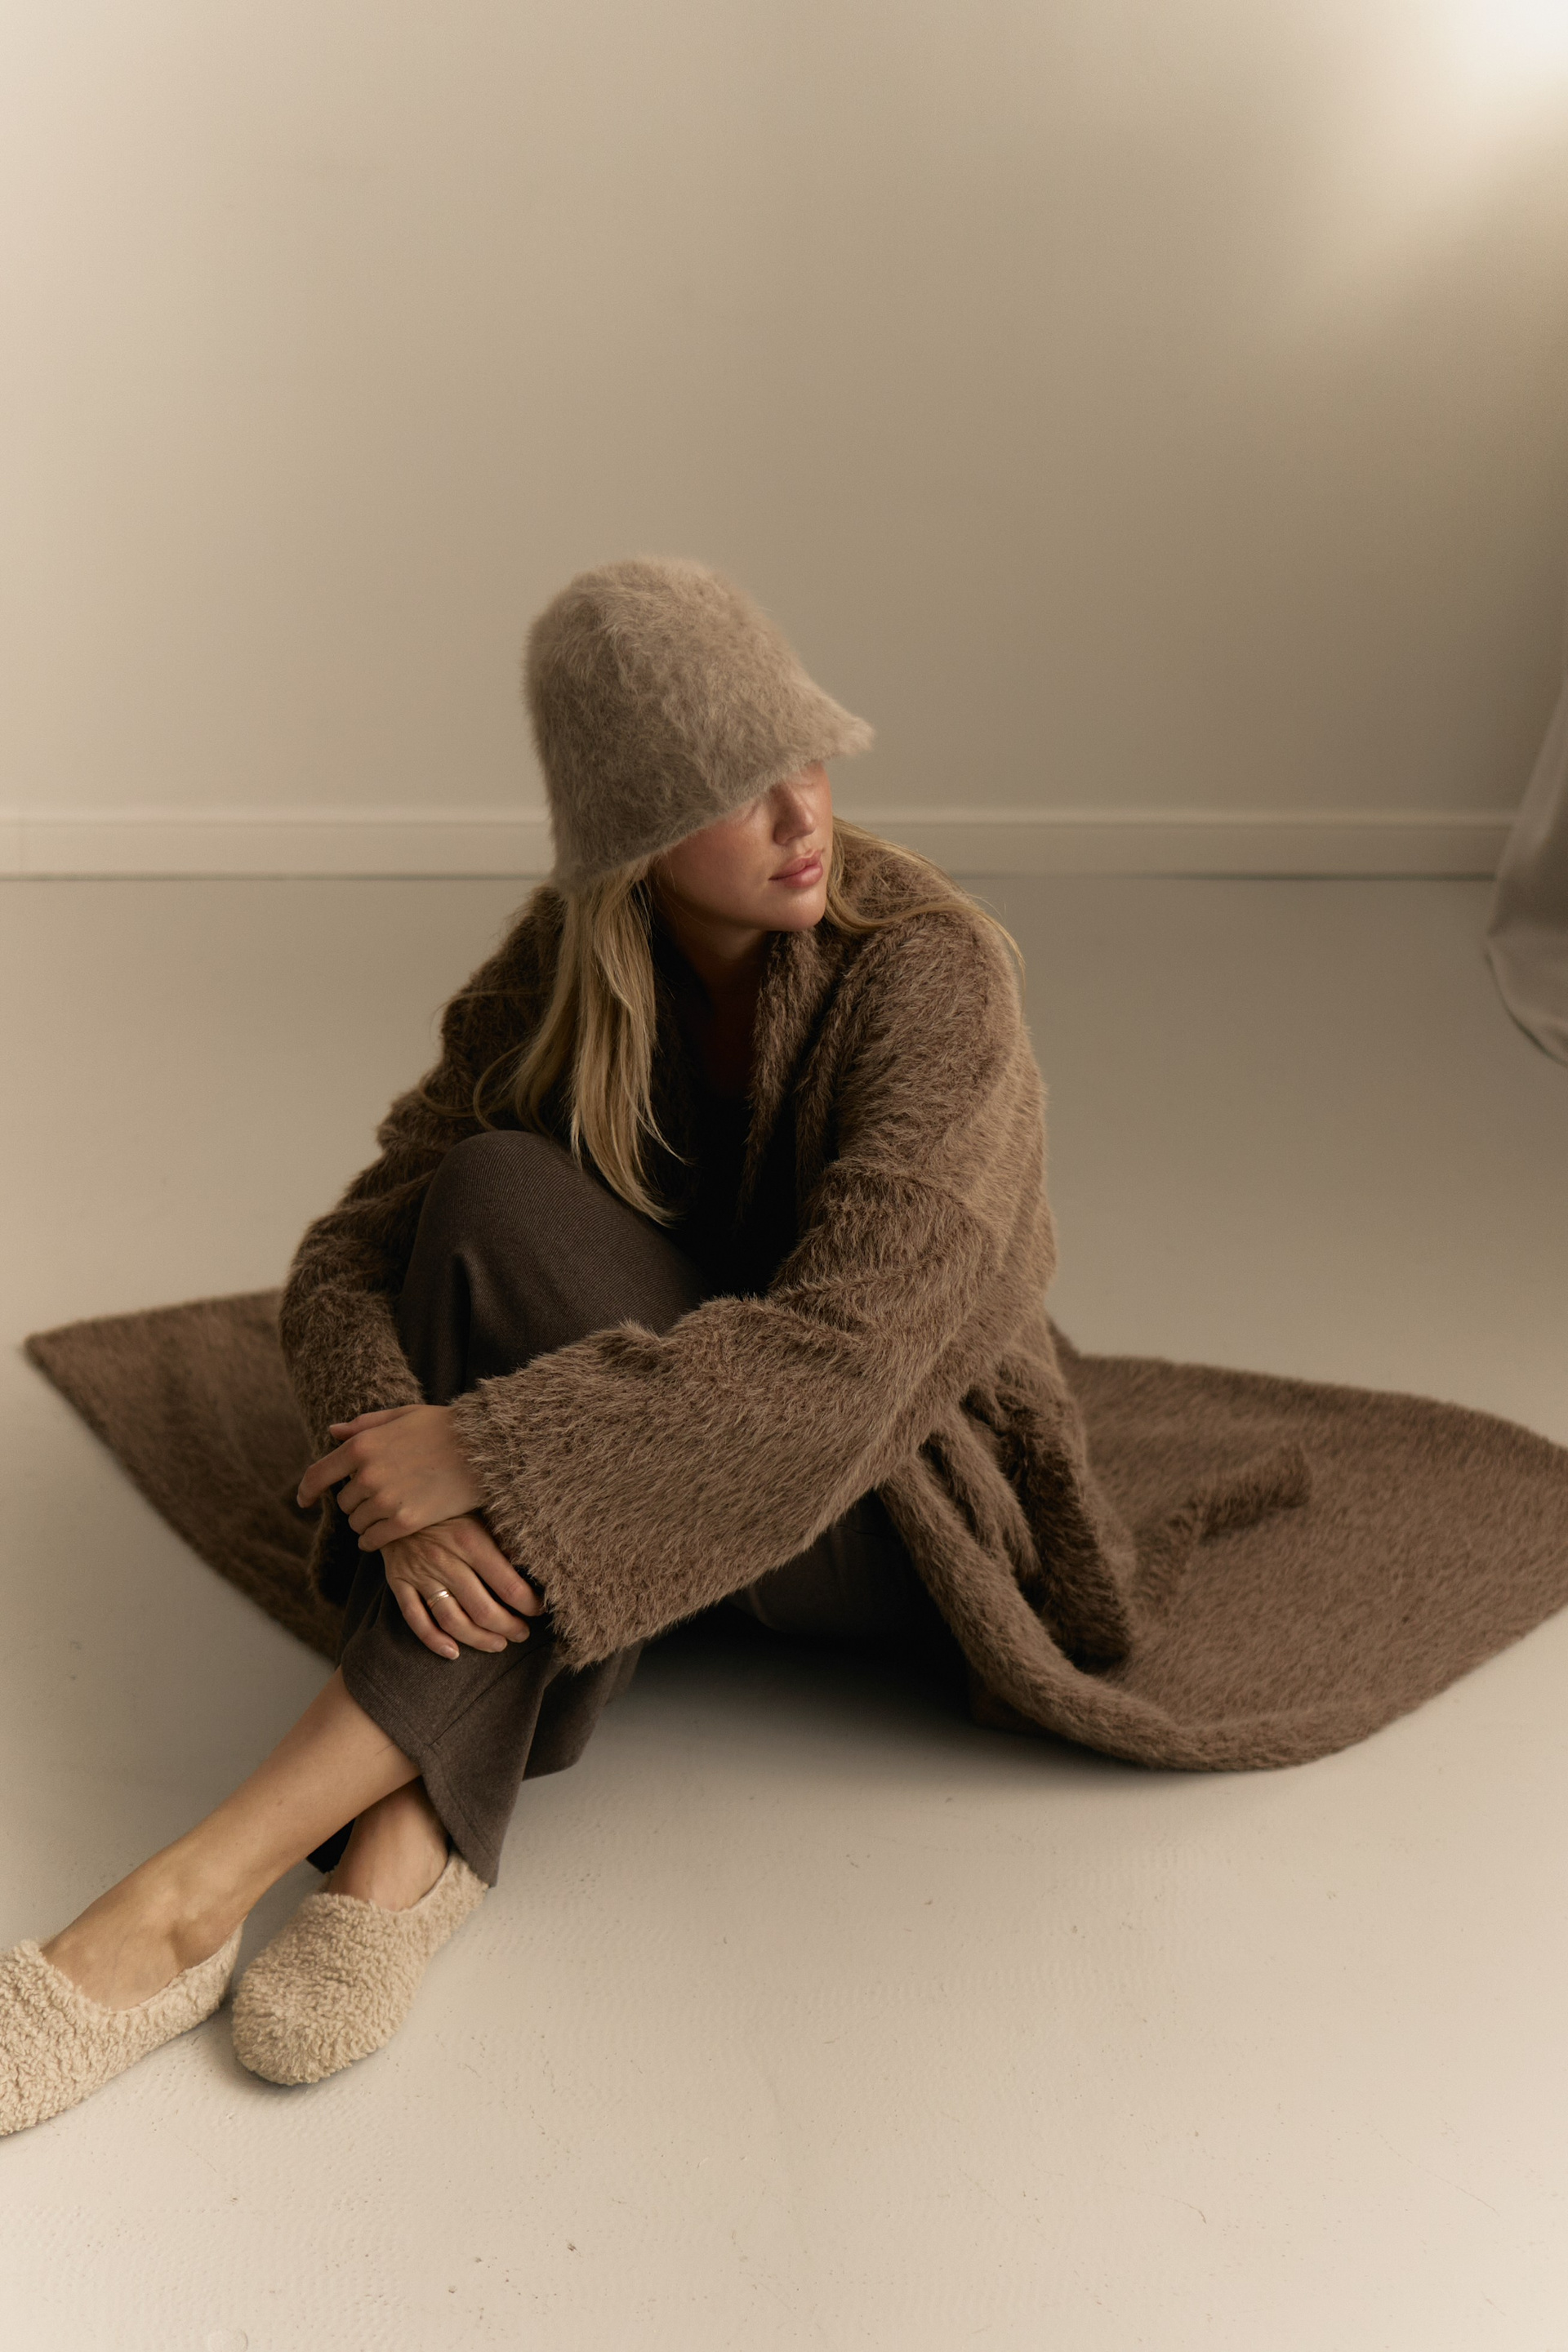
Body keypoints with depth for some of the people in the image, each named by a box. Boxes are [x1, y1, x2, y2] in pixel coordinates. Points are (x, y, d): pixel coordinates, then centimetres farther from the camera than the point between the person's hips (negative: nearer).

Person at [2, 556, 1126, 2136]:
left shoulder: (927, 968, -23)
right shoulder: (558, 971, -9)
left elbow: (844, 1344, -35)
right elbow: (348, 1261, -13)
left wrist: (482, 1449, -38)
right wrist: (406, 1491, -34)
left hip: (892, 1496, -3)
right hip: (646, 1490, 4)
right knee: (499, 1198, -29)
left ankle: (198, 1894, -31)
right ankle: (414, 1837, -33)